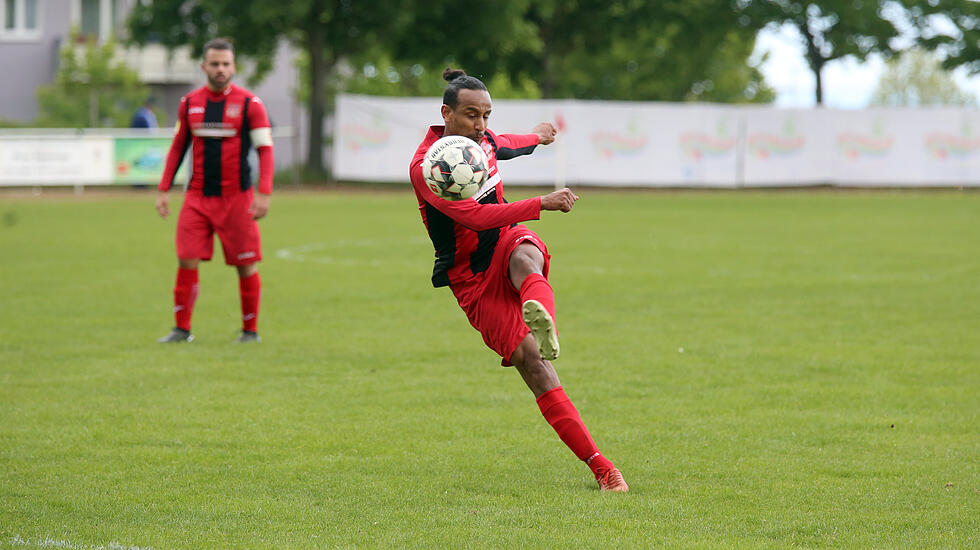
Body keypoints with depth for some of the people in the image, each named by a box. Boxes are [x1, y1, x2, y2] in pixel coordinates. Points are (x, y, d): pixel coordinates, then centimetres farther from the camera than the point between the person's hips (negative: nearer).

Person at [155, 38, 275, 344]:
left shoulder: (249, 104, -3)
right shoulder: (190, 103, 8)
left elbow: (265, 149, -4)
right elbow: (178, 147, 15)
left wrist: (264, 194, -13)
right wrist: (164, 190, 9)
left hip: (236, 198, -2)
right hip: (197, 197, 3)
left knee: (246, 266, 1)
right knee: (187, 261, -5)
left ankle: (250, 330, 13)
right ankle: (182, 329, 3)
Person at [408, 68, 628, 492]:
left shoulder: (484, 140, 4)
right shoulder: (425, 167, -20)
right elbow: (475, 217, -30)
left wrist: (536, 137, 51)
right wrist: (543, 204, -34)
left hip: (506, 242, 5)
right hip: (471, 279, -4)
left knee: (524, 256, -36)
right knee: (532, 362, -19)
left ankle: (543, 323, -71)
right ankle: (600, 468, -23)